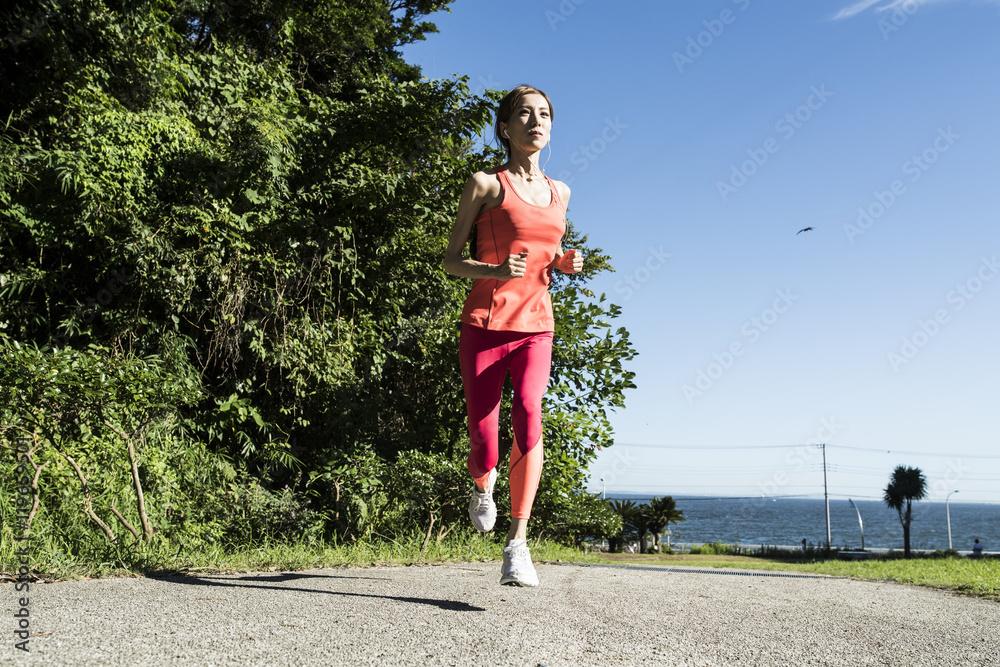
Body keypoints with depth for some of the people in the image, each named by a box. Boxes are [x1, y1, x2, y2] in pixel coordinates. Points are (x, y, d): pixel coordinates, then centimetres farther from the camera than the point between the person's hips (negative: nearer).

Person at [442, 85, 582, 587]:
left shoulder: (558, 192, 14)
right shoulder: (485, 184, 1)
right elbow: (450, 260, 1)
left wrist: (564, 264, 4)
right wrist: (495, 272, -19)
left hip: (535, 327, 3)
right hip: (484, 323, -2)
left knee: (528, 415, -27)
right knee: (484, 453, -3)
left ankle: (517, 545, -25)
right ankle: (482, 486, 36)